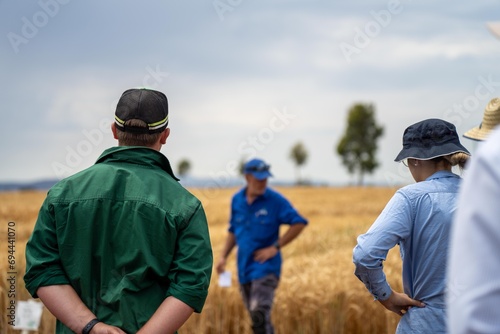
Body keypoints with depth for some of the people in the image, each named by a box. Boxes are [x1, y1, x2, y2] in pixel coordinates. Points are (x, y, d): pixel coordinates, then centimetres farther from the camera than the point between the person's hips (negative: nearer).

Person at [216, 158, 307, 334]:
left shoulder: (275, 200, -9)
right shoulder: (237, 200, 6)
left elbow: (299, 223, -10)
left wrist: (275, 248, -13)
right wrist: (223, 256, 9)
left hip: (266, 267, -5)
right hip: (244, 267, 5)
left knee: (259, 314, -19)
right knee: (258, 317, 13)